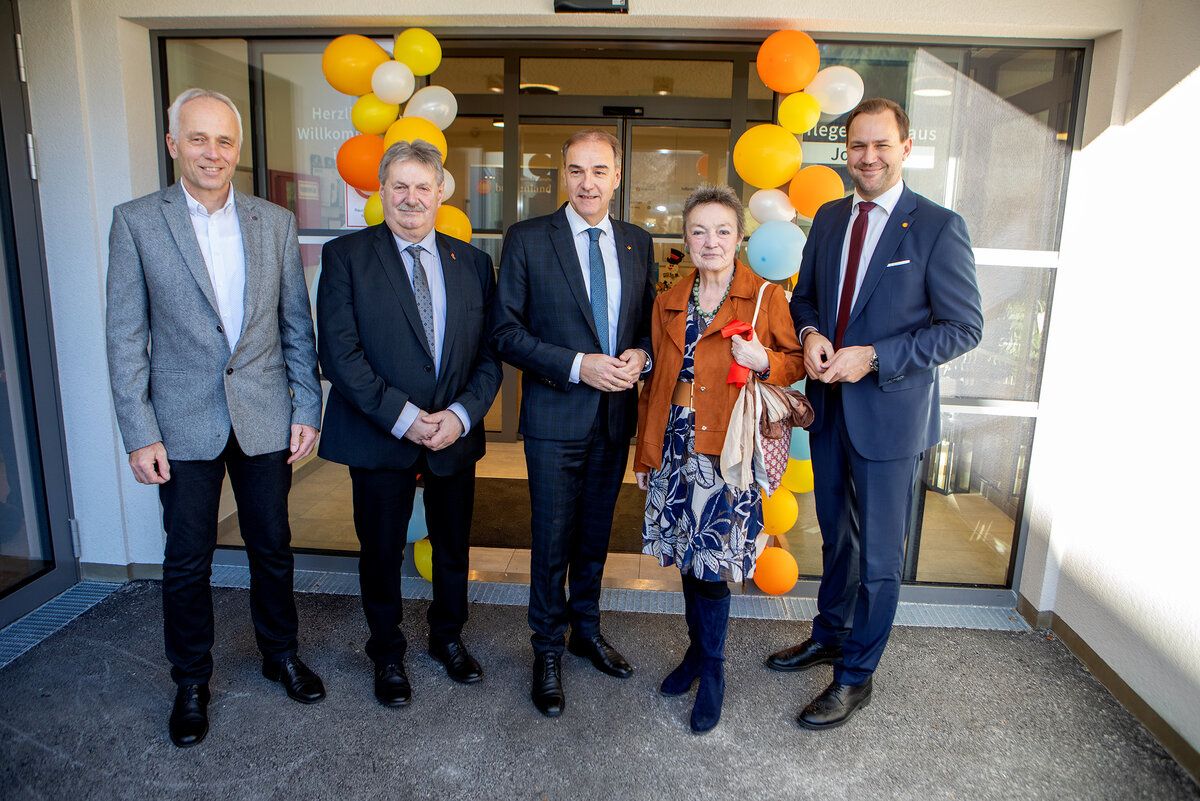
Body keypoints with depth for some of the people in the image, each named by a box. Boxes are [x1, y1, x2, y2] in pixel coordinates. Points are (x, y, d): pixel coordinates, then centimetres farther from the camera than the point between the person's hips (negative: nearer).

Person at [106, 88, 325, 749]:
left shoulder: (275, 223, 3)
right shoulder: (135, 222, -3)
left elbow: (297, 323, 5)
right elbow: (126, 336, -4)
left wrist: (307, 409, 0)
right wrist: (140, 433, -8)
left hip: (266, 418, 2)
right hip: (184, 423, -1)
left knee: (272, 546, 14)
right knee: (186, 559, 11)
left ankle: (280, 652, 36)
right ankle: (191, 680, 32)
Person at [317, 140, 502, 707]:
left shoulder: (472, 262, 5)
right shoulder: (345, 256, -4)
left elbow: (491, 351, 2)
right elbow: (339, 353, -12)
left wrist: (461, 413, -13)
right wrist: (401, 416, -18)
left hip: (456, 433, 3)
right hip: (379, 437, -2)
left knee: (454, 547, 17)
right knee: (381, 552, 12)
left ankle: (448, 638, 42)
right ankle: (387, 654, 35)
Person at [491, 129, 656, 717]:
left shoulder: (638, 243, 7)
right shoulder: (527, 240, -5)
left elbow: (650, 319, 13)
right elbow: (505, 331, -9)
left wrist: (641, 355, -9)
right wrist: (578, 366, -19)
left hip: (617, 412, 4)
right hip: (556, 413, -4)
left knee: (596, 533, 18)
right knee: (552, 540, 5)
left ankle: (587, 630, 38)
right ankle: (548, 651, 25)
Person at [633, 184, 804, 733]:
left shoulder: (766, 297, -3)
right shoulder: (668, 303, 9)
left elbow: (796, 363, 5)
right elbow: (655, 383, 12)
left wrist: (764, 361, -18)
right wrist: (645, 454, 12)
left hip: (730, 449, -4)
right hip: (676, 449, 4)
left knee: (713, 562, 0)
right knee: (688, 557, 14)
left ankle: (711, 668, 22)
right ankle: (698, 651, 34)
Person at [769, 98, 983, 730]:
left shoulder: (938, 227, -11)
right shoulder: (828, 219, 6)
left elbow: (963, 327, -12)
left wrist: (872, 358, -21)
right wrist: (811, 333, -8)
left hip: (889, 412, -5)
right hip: (829, 404, 6)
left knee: (879, 553, 7)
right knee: (835, 536, 22)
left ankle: (855, 676, 24)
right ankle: (828, 635, 42)